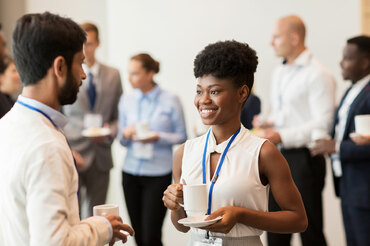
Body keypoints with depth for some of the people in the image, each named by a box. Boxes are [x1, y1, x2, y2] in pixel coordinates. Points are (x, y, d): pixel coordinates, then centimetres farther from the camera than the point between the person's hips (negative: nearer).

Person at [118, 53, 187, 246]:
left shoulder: (170, 101, -4)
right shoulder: (127, 99, 7)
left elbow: (181, 136, -1)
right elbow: (122, 140, 13)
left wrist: (157, 137, -17)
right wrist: (125, 135, -10)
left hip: (158, 174, -4)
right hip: (131, 172, 4)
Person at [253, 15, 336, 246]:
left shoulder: (318, 75, -12)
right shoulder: (279, 73, 15)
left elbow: (322, 125, -17)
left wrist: (282, 136, -22)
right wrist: (267, 123, 5)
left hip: (304, 159, -8)